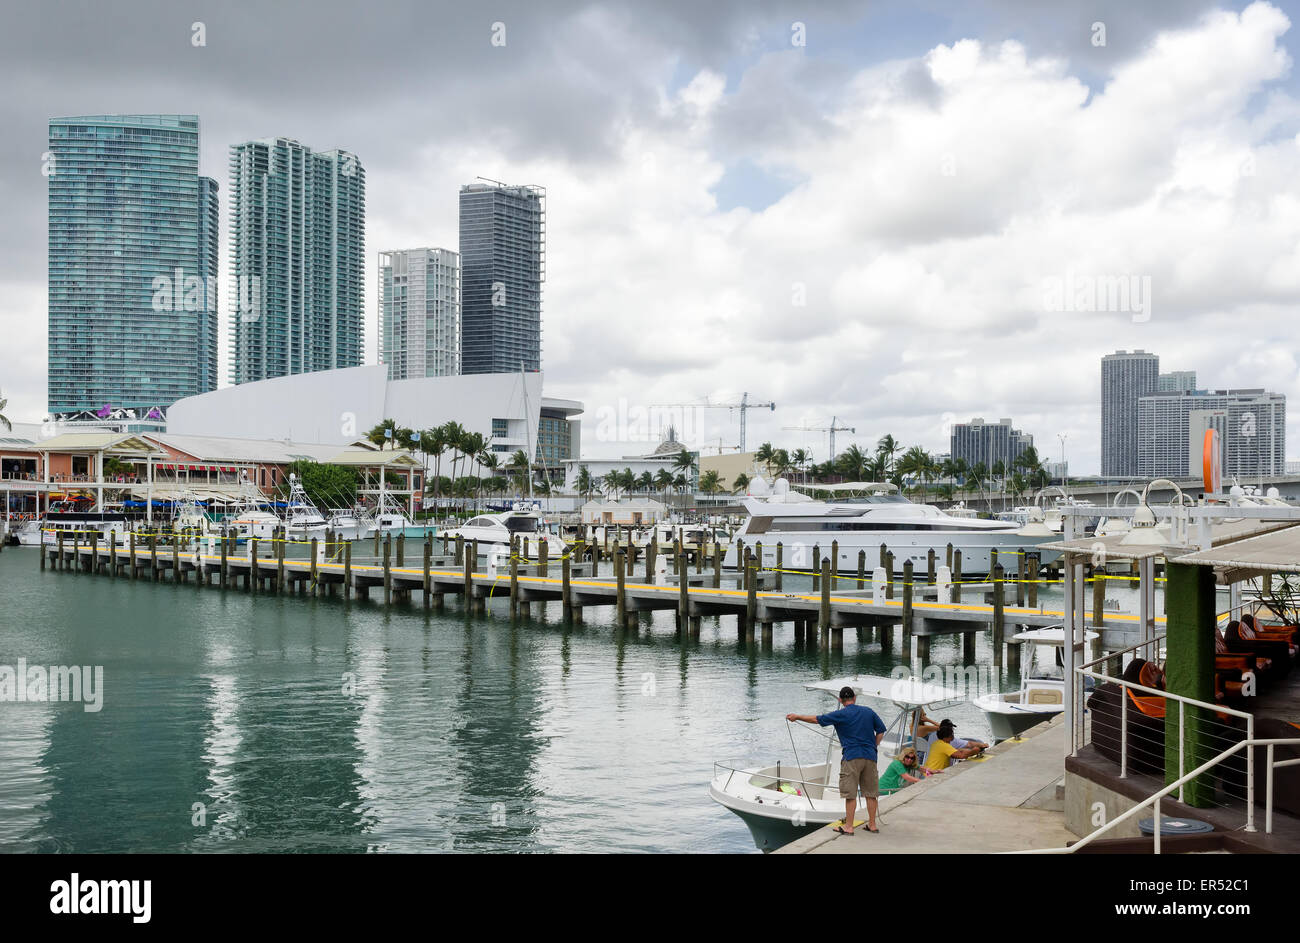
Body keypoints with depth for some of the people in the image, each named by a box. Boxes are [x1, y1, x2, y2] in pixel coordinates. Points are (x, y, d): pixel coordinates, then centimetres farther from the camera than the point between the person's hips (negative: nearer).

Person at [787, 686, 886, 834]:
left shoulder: (841, 715, -4)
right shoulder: (869, 712, 9)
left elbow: (817, 719, -1)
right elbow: (881, 731, 11)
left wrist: (796, 716, 10)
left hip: (852, 757, -4)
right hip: (870, 756, 5)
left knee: (850, 794, -1)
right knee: (870, 793, 11)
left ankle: (848, 827, 0)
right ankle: (872, 824, 17)